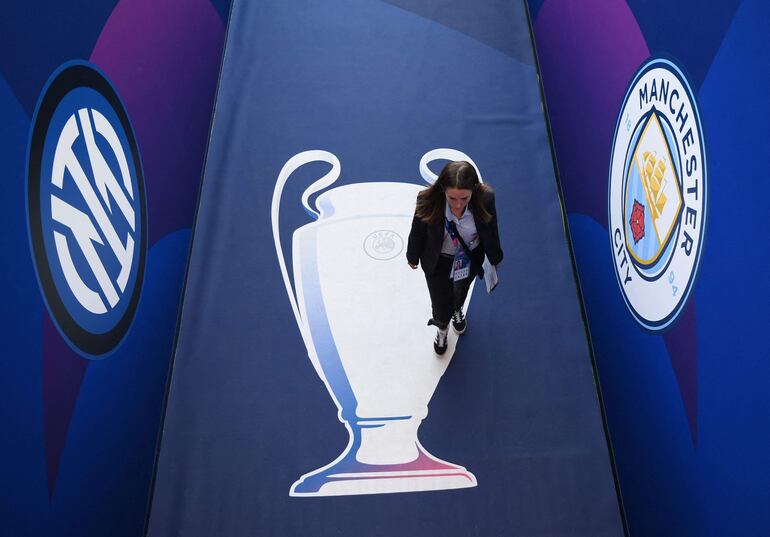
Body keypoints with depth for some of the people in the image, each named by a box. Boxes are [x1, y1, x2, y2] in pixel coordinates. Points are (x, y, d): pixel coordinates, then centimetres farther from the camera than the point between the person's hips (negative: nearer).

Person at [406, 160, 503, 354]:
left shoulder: (485, 198, -33)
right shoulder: (428, 200, -36)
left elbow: (491, 229, -12)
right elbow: (417, 231, -16)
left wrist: (495, 257, 5)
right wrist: (413, 257, 2)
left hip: (469, 258, 2)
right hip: (439, 261, -2)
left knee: (461, 290, 34)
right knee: (441, 306, 15)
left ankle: (457, 310, 72)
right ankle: (442, 327, 55)